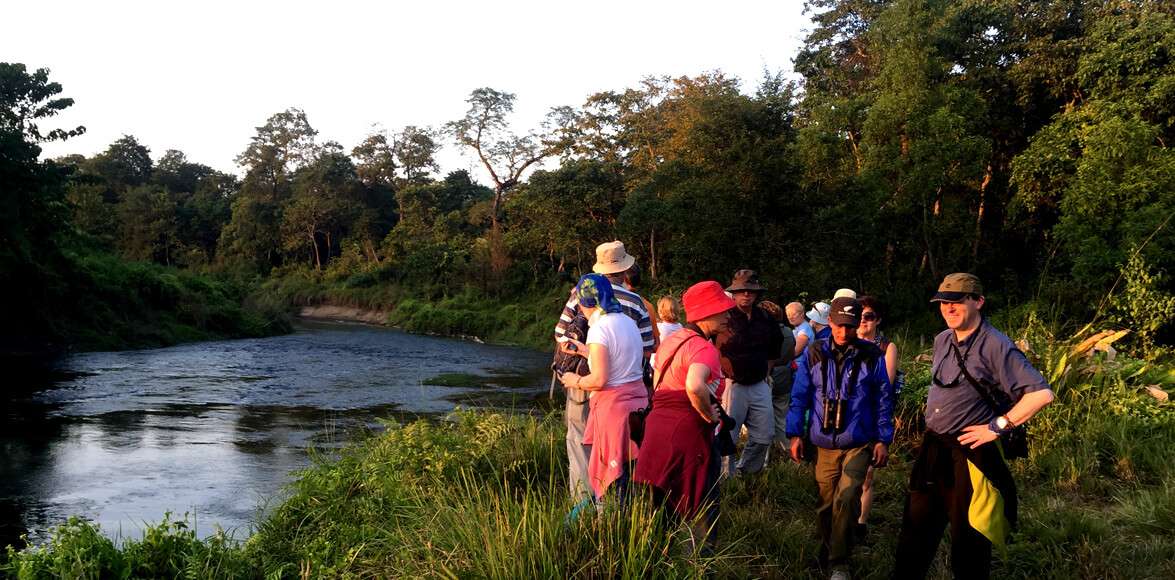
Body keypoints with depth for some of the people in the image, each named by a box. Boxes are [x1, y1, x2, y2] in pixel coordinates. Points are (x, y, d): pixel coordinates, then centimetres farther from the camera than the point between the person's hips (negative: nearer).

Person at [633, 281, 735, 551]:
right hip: (689, 435, -8)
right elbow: (694, 386, -38)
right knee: (703, 510, 6)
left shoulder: (670, 340, 12)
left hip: (657, 425, 9)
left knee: (660, 508, 19)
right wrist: (709, 415, -22)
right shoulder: (704, 349, -18)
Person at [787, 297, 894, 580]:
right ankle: (827, 554, 30)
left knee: (846, 500, -16)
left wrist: (883, 440, 1)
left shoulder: (872, 356, -3)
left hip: (859, 445, -2)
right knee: (826, 504, 11)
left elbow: (883, 401, 2)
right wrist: (795, 434, 1)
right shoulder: (814, 355, 0)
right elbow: (800, 397, 4)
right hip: (825, 445, 2)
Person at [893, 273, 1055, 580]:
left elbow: (1041, 393, -22)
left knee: (968, 538, 4)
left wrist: (997, 427, -19)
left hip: (972, 452, -7)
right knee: (916, 526, 13)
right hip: (933, 448, 7)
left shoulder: (995, 346, -15)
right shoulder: (942, 340, 8)